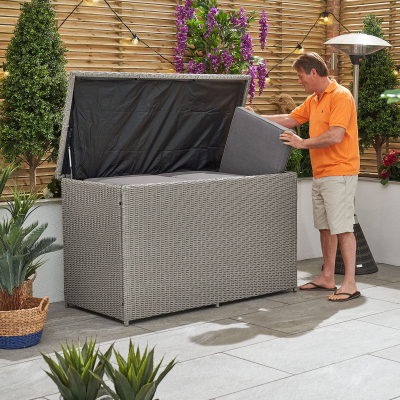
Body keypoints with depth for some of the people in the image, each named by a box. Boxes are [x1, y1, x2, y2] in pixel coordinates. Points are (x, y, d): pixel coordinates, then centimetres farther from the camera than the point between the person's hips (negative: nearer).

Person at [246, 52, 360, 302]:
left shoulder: (340, 96, -14)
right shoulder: (314, 100, 17)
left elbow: (335, 136, -23)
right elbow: (290, 119, 24)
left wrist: (303, 143, -17)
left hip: (339, 173, -10)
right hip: (320, 174, 10)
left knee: (342, 228, -10)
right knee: (325, 227, 13)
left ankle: (350, 284, -8)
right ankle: (327, 278, 21)